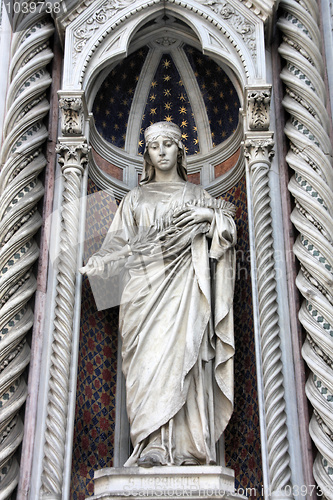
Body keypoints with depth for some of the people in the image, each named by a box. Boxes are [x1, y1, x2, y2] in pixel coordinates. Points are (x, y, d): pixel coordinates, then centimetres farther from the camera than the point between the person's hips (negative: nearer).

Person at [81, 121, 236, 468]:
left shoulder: (195, 194, 20)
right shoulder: (136, 198, 22)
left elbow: (228, 228, 15)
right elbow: (120, 242, 13)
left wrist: (208, 215, -6)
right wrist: (95, 264, -6)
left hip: (181, 284, -1)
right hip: (144, 282, 2)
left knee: (177, 353, -20)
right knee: (147, 356, -15)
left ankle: (183, 447, -23)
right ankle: (152, 447, -18)